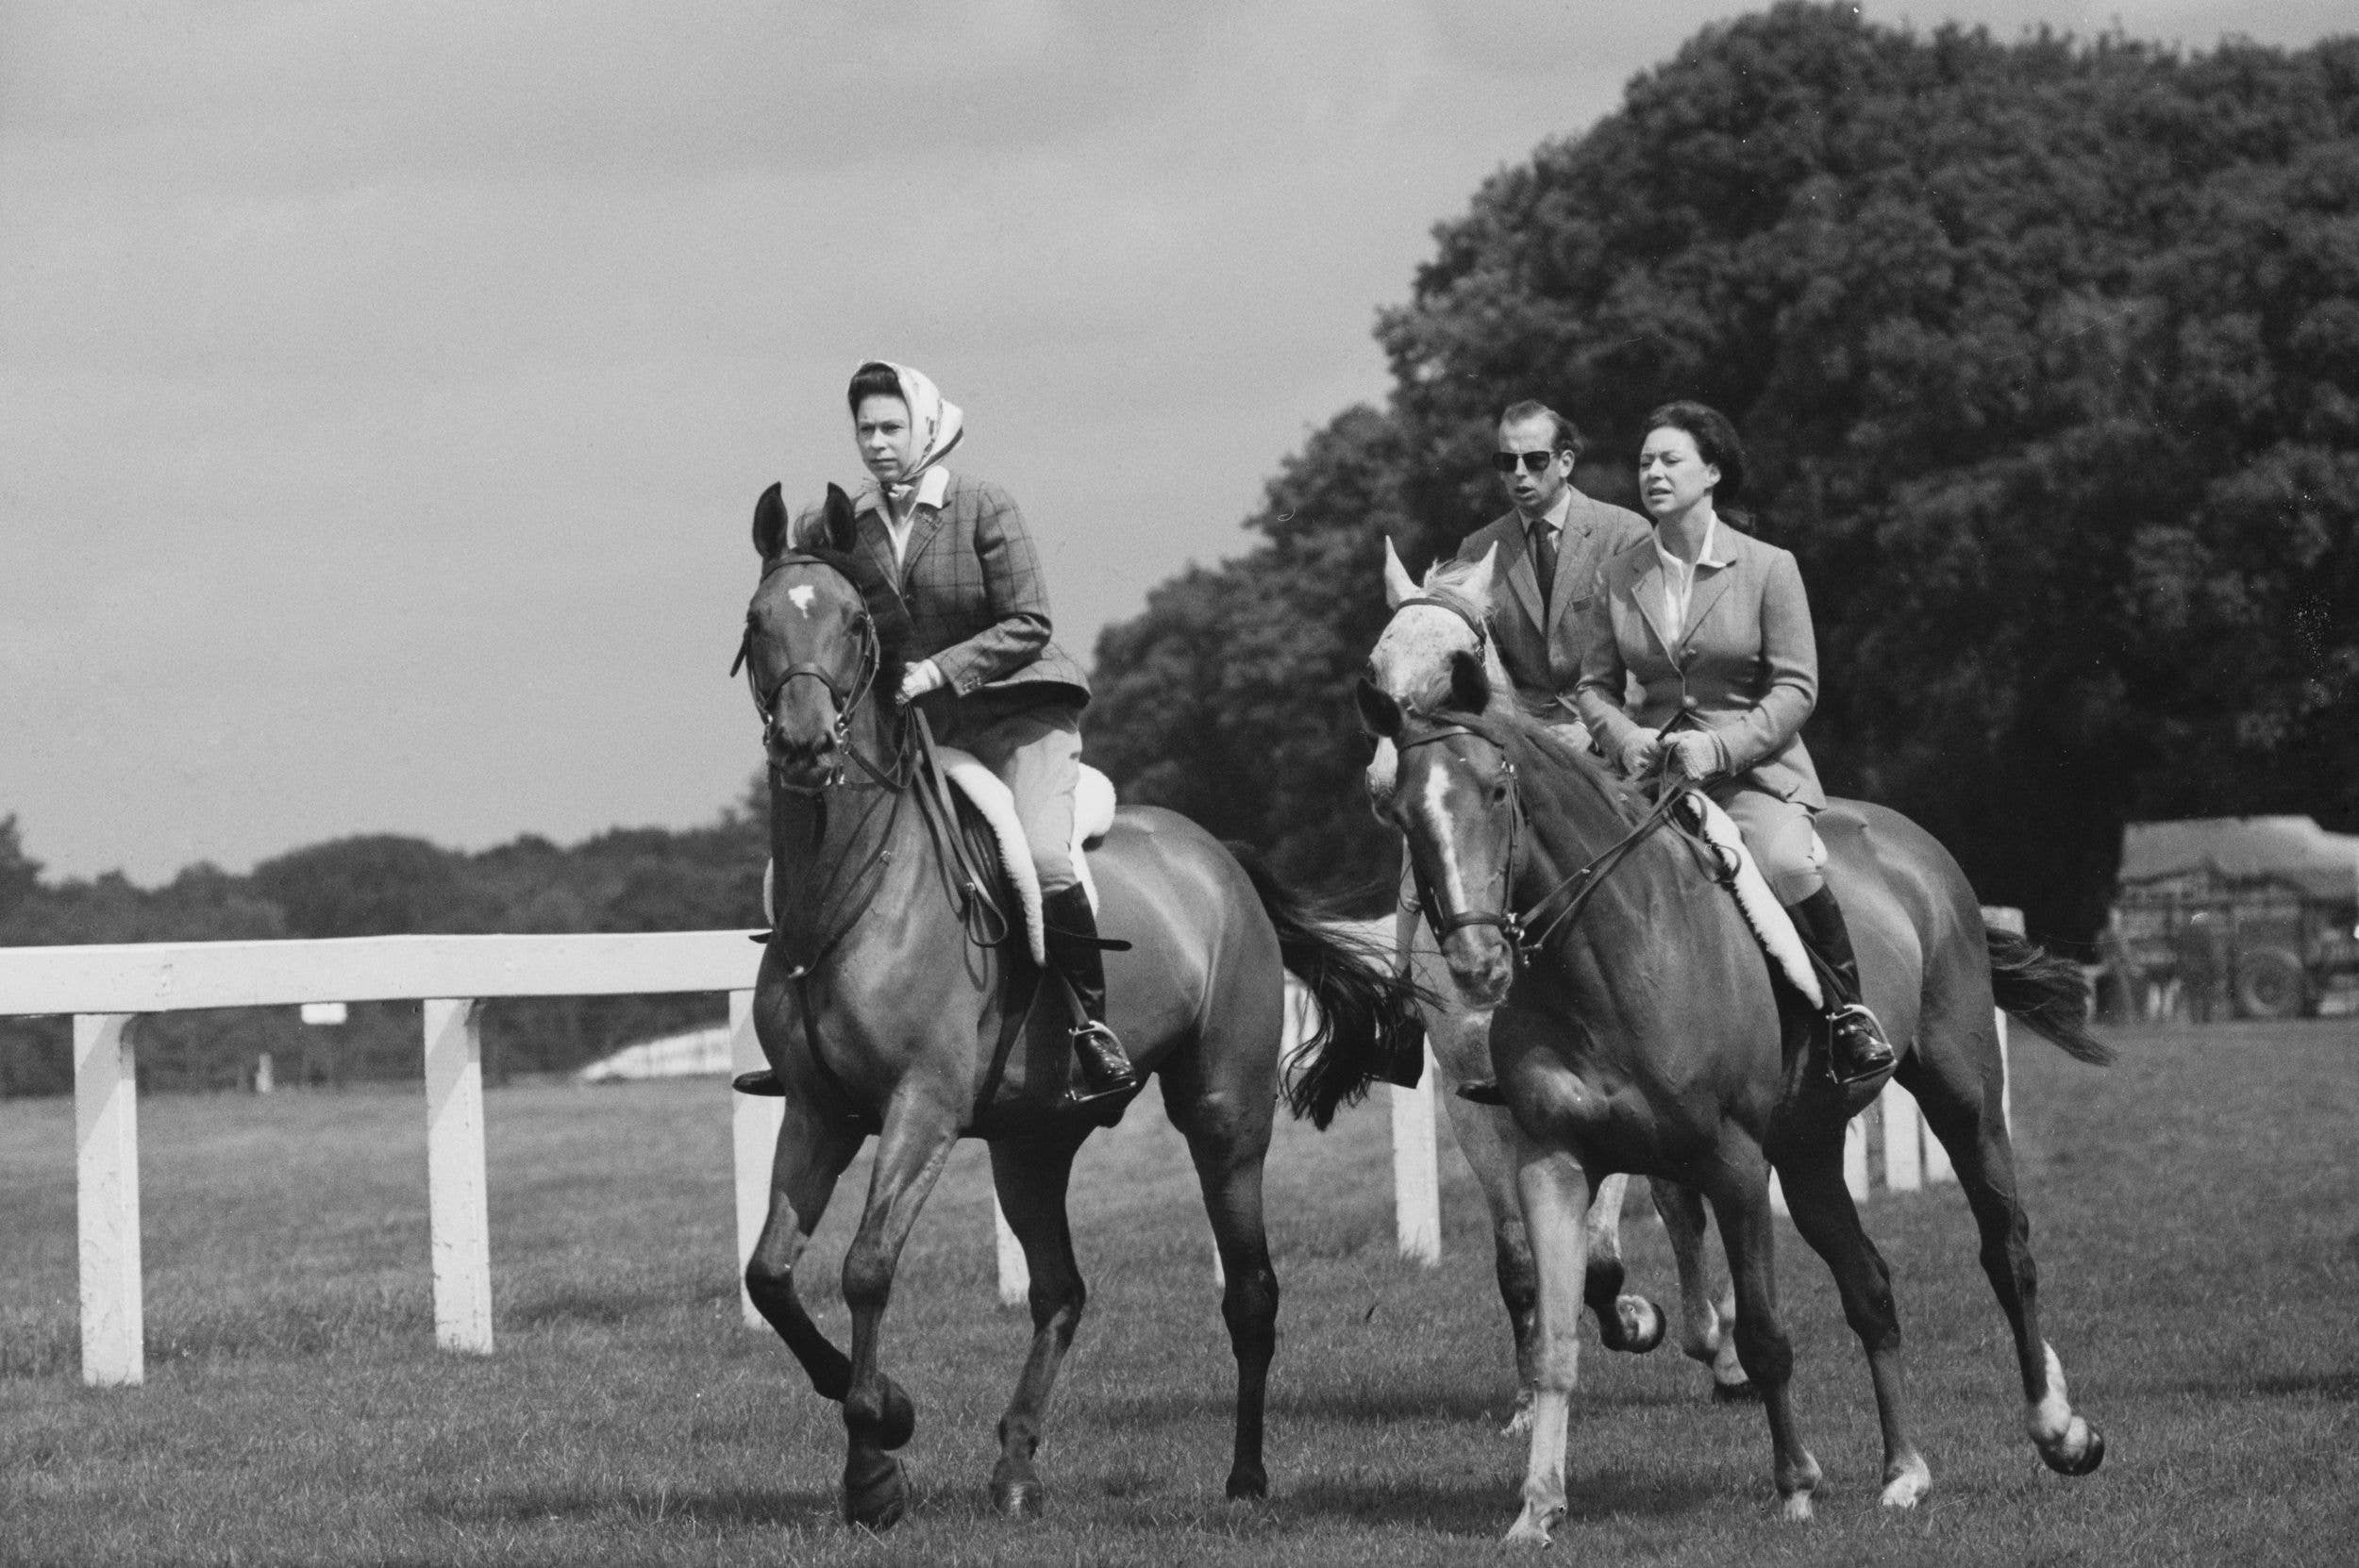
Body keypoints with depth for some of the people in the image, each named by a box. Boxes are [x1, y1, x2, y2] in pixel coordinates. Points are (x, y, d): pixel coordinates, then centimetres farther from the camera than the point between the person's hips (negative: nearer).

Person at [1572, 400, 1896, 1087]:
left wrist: (1720, 747, -18)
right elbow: (1595, 685, 11)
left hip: (1754, 770, -4)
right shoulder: (1617, 575, 8)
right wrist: (1623, 737, -12)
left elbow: (1796, 689, -5)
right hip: (1651, 771, 4)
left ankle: (1850, 1011, -12)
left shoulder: (1769, 568, -2)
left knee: (1788, 863, -33)